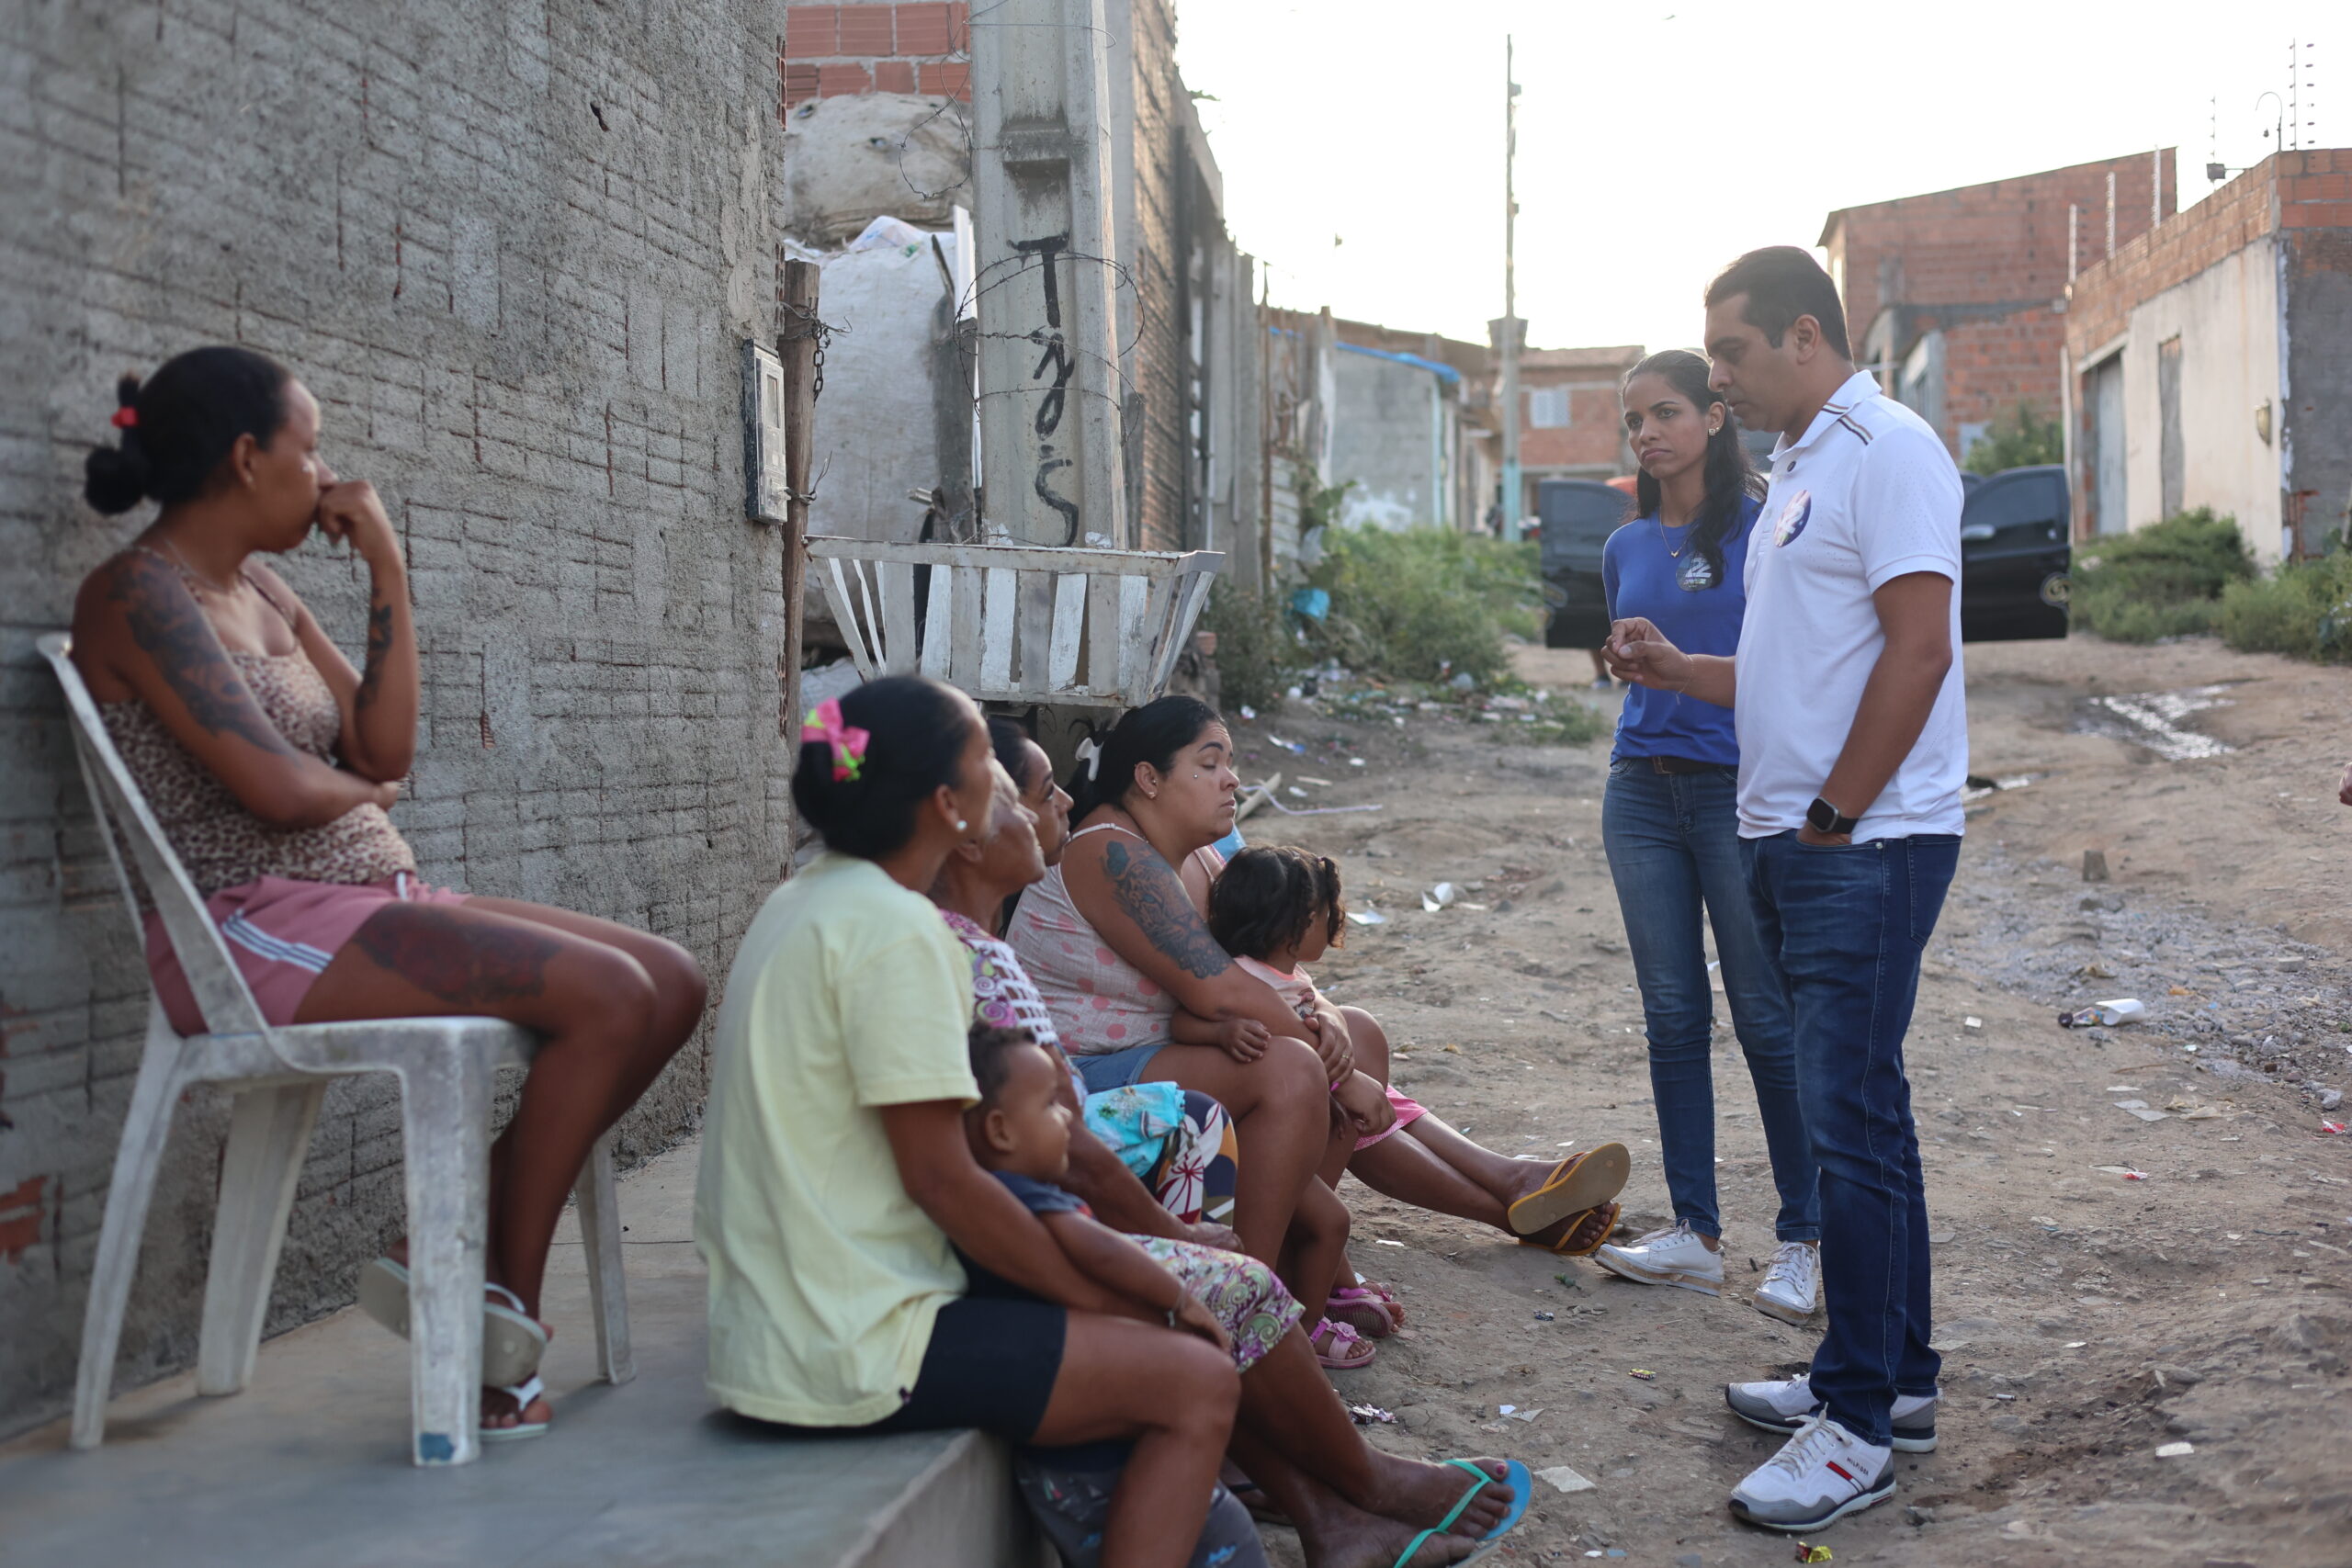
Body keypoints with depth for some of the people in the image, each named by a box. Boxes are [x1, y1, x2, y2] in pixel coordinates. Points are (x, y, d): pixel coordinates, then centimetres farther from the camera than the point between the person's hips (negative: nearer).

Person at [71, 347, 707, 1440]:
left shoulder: (264, 594, 19)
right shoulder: (139, 594, -9)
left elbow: (387, 750, 10)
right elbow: (277, 789, -18)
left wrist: (388, 568, 8)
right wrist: (362, 790, 4)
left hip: (372, 901, 9)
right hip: (256, 927, -9)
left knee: (672, 984, -3)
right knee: (607, 997, -23)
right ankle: (506, 1303, -7)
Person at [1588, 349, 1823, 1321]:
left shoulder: (1768, 530, -4)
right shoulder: (1627, 548, 12)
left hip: (1744, 792, -5)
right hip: (1643, 793, 5)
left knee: (1768, 1021, -1)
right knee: (1673, 1017, 7)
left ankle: (1801, 1240, 9)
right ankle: (1693, 1232, 15)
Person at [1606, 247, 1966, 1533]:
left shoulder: (1888, 451, -11)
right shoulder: (1800, 471, 19)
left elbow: (1915, 653, -19)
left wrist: (1830, 817, -17)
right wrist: (1679, 672, 11)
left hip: (1866, 846, -10)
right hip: (1792, 845, 10)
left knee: (1852, 1122, -7)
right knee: (1858, 1113, 14)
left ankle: (1860, 1425, -1)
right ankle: (1894, 1375, 24)